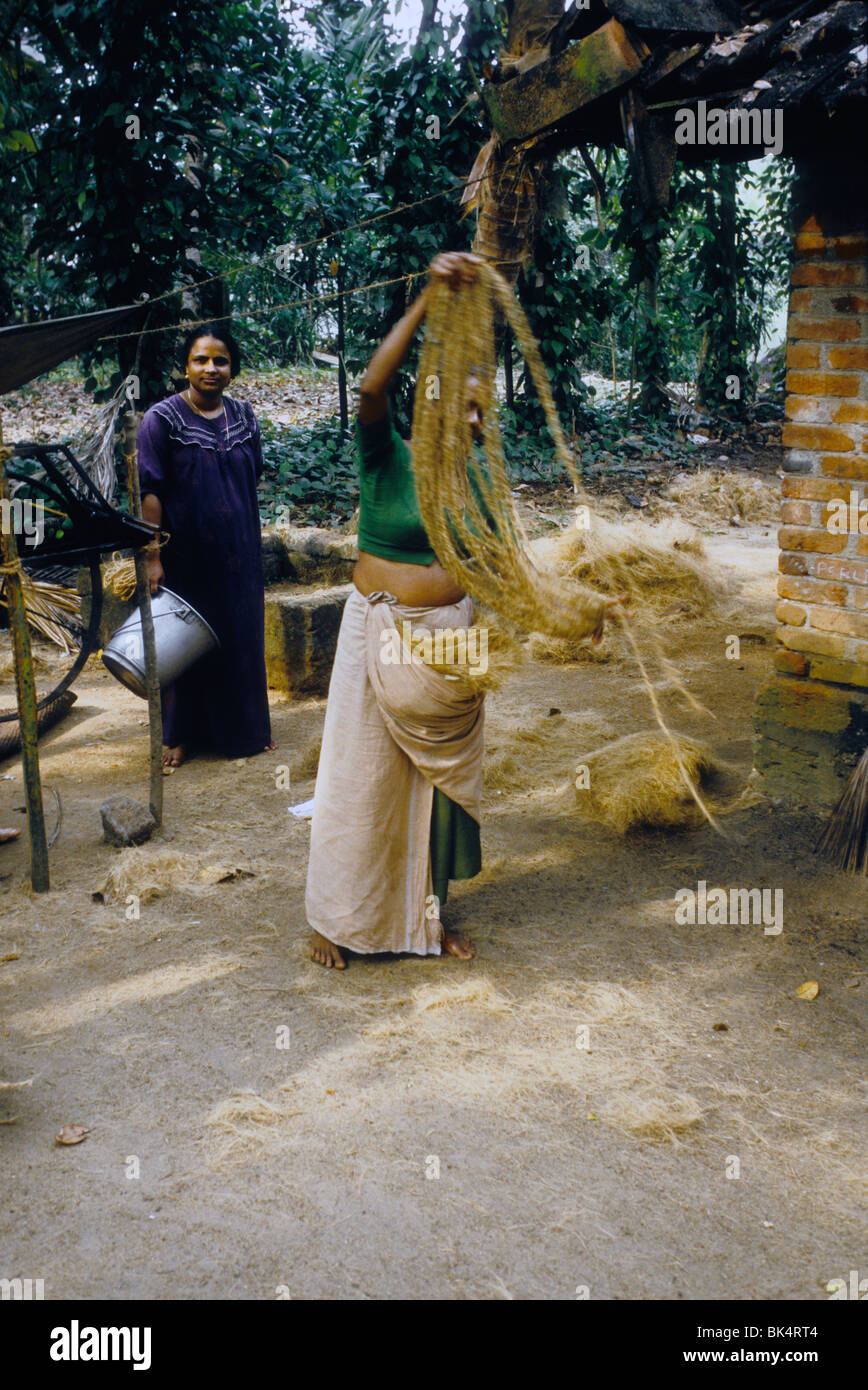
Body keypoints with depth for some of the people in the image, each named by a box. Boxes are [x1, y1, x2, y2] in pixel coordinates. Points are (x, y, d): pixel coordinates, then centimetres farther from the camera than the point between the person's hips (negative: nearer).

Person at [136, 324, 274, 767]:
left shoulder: (243, 415, 5)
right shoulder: (162, 419, -9)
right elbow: (150, 492, -12)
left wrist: (251, 543, 14)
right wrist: (153, 556, -17)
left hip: (238, 555, 4)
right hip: (187, 557, -4)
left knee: (242, 638, 10)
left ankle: (243, 726, 26)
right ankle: (180, 734, 19)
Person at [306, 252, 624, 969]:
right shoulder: (385, 458, -9)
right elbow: (372, 387, -29)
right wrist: (429, 299, -37)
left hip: (449, 642, 4)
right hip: (381, 634, -4)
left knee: (439, 778, 12)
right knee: (362, 774, 4)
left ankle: (428, 914, 29)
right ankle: (335, 918, 21)